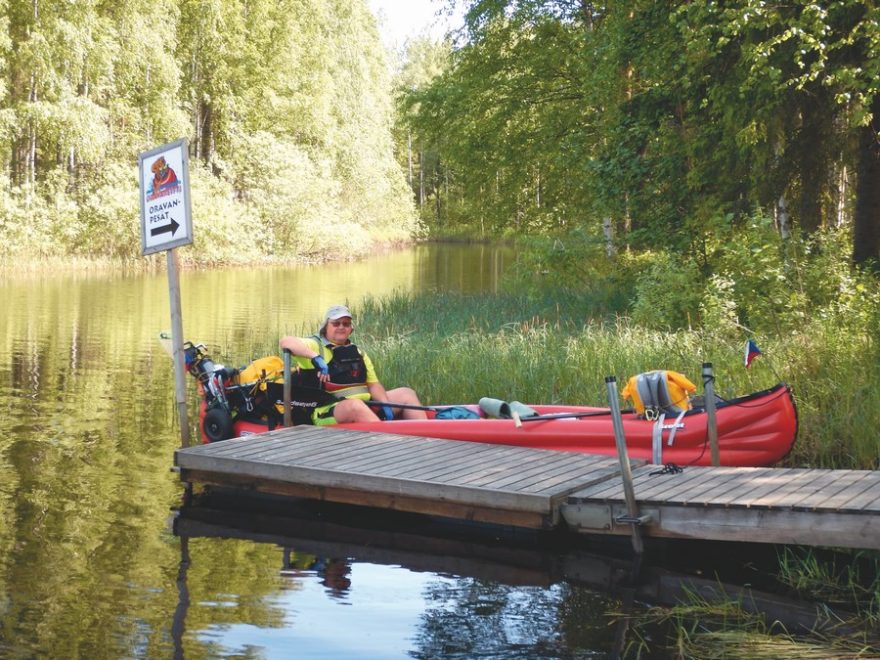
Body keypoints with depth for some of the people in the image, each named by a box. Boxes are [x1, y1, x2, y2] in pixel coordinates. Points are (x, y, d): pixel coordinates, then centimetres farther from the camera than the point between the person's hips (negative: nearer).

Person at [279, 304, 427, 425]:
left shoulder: (358, 353, 22)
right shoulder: (315, 346, 3)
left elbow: (373, 384, 15)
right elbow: (285, 341, -16)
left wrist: (385, 405, -6)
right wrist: (315, 357, -30)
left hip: (365, 408, 7)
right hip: (328, 414, -7)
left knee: (406, 393, 0)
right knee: (354, 405, -39)